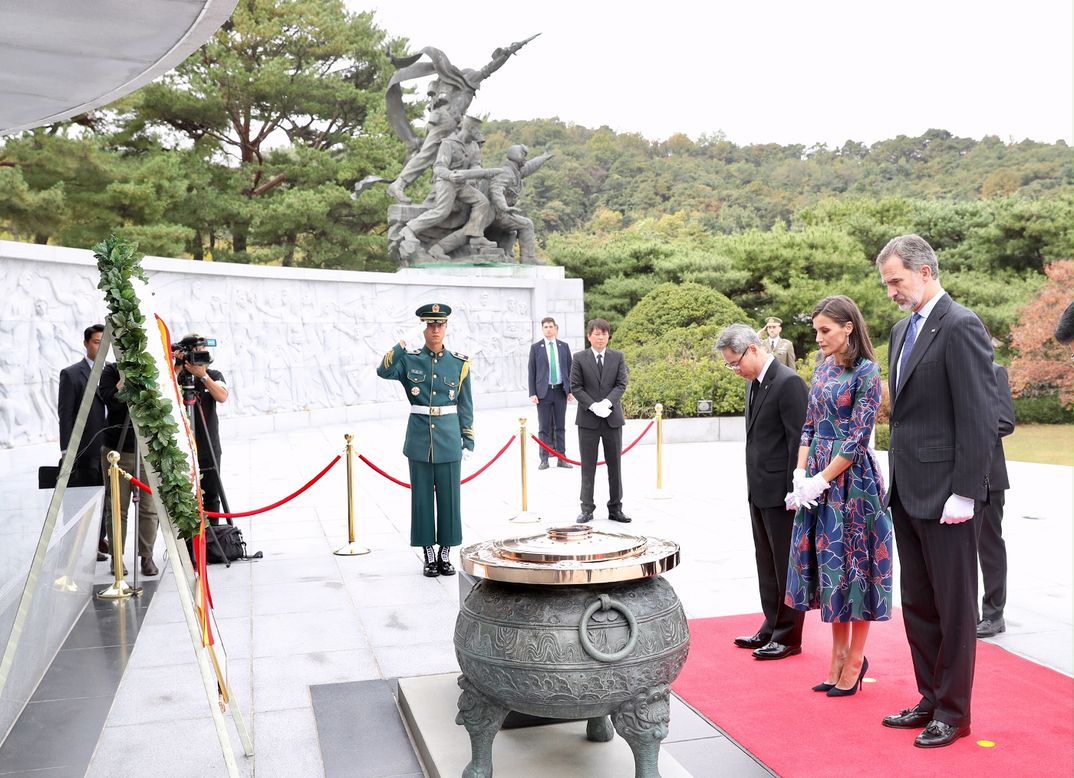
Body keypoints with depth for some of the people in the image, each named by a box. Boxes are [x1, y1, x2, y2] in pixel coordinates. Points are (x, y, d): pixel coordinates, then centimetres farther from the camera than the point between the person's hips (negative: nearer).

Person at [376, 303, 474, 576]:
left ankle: (445, 554, 17)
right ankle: (429, 556, 16)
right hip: (419, 439, 0)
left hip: (449, 439, 0)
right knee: (422, 497, 5)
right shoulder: (409, 359, 2)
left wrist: (468, 441, 4)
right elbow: (383, 371, -16)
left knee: (449, 497, 4)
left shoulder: (459, 363, 3)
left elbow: (465, 406, 6)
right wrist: (403, 344, -25)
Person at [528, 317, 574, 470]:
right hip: (543, 391, -2)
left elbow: (569, 369, 9)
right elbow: (532, 372, 0)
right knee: (544, 427, 2)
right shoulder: (536, 347, 1)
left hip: (561, 391, 2)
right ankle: (544, 459, 7)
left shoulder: (564, 346, 7)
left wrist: (571, 390, 1)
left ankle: (561, 458, 13)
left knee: (560, 426, 7)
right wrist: (532, 393, -7)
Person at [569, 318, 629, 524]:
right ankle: (587, 508, 11)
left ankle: (615, 508, 15)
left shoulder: (618, 357, 6)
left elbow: (621, 384, -1)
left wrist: (607, 402, -17)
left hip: (612, 417, 2)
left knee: (615, 465, 7)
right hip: (588, 419, -2)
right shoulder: (579, 358, 1)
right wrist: (593, 406, -15)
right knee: (588, 466, 3)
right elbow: (575, 387, -3)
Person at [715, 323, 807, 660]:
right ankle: (772, 628, 28)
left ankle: (788, 636, 14)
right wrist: (754, 485, 14)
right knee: (767, 565, 17)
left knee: (787, 566, 3)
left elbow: (798, 439, -18)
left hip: (781, 492, -9)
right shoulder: (753, 382, 11)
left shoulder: (788, 382, -16)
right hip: (759, 491, 9)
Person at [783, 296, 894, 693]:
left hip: (850, 478, -7)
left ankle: (855, 659, 15)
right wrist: (800, 475, 0)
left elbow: (858, 437, -15)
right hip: (817, 479, 7)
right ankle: (838, 654, 23)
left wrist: (821, 480, -15)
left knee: (853, 562, 2)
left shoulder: (866, 372, -11)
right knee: (826, 562, 11)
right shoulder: (823, 368, 10)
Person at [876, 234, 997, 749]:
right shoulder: (902, 329, 14)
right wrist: (896, 479, 14)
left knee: (953, 606, 5)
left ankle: (954, 712, 18)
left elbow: (979, 417, -17)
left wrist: (964, 493, -18)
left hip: (943, 492, -9)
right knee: (917, 603, 16)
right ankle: (931, 700, 29)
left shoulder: (960, 326, -13)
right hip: (907, 492, 9)